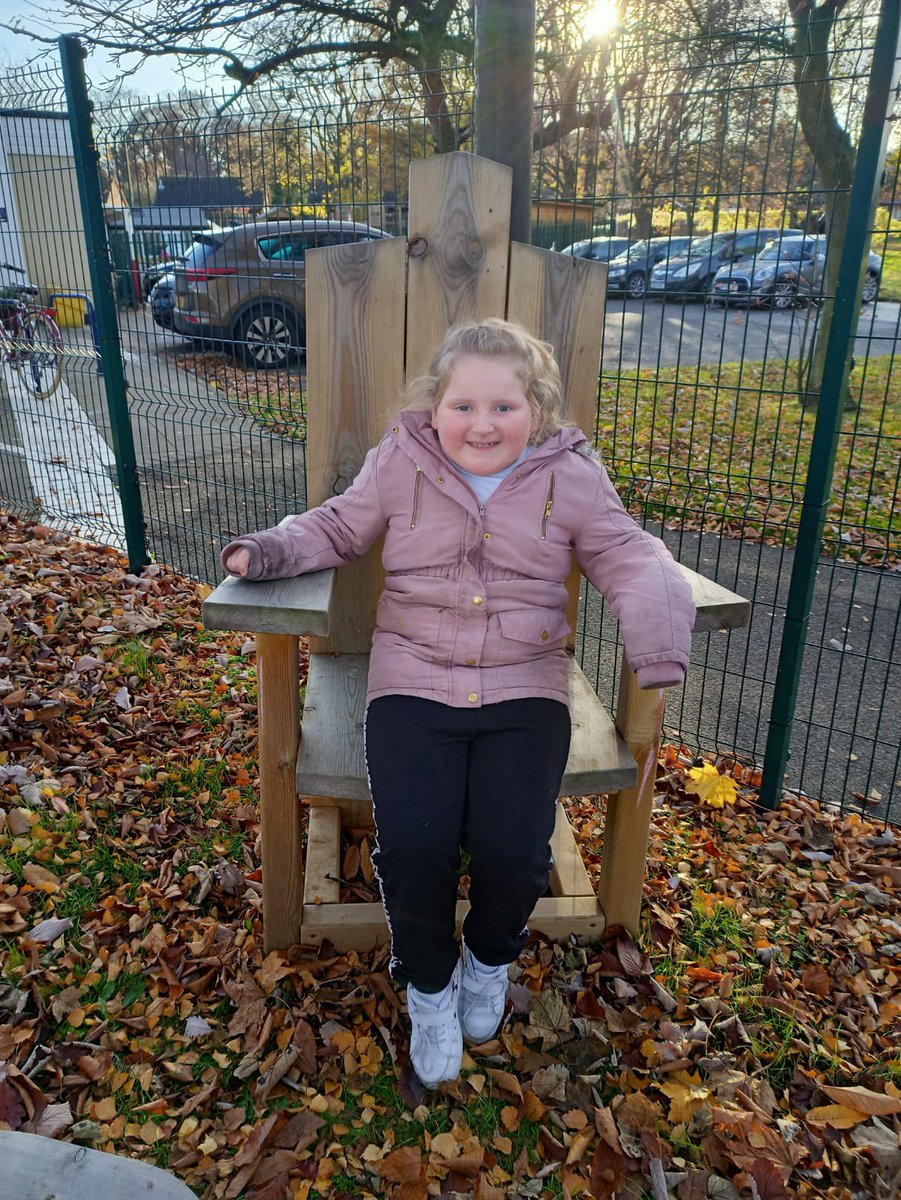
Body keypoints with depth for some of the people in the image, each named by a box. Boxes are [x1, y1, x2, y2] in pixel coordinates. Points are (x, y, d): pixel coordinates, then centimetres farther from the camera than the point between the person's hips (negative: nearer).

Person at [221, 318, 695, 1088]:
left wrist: (659, 639, -19)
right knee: (412, 850, -18)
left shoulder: (571, 477, 3)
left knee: (514, 854, -16)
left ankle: (491, 956, 24)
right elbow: (339, 528, 15)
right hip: (413, 682, 1)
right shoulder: (398, 465, 4)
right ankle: (429, 980, 18)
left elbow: (628, 557, 0)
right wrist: (269, 551, -2)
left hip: (525, 687, 0)